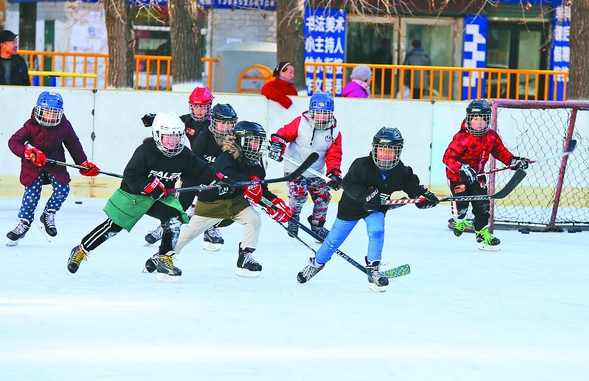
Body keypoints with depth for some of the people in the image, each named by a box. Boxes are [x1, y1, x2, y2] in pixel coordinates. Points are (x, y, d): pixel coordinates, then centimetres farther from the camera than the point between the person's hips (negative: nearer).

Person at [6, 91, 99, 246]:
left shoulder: (64, 127, -11)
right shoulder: (31, 125, -18)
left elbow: (74, 146, 2)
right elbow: (13, 142, -22)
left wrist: (84, 164, 2)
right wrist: (28, 151, -38)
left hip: (55, 164, 2)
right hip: (33, 165, -2)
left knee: (62, 189, -13)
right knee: (31, 193, -9)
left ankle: (48, 216, 9)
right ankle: (24, 223, 9)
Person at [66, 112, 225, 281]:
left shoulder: (184, 155, -7)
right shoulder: (145, 151, -24)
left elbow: (201, 171, -2)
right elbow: (130, 175, -25)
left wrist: (216, 177, -17)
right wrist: (148, 185, -34)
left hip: (163, 196, 5)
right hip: (132, 195, -5)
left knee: (174, 219, -19)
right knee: (113, 226, -2)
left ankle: (165, 260, -8)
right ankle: (80, 251, 15)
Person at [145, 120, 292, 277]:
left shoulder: (255, 164, -2)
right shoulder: (228, 157, -24)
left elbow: (261, 191, 3)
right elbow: (226, 175, -46)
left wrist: (275, 204, -12)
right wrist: (248, 183, -58)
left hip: (236, 201, 6)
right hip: (212, 200, -6)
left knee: (254, 220, -16)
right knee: (190, 230, -1)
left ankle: (245, 258, -4)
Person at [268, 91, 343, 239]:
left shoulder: (334, 133, -2)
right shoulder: (300, 123, -12)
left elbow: (334, 155, -2)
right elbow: (284, 133, -7)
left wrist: (334, 173, -15)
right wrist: (277, 143, -26)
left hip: (315, 173, 5)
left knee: (323, 196, 4)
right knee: (299, 193, -23)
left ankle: (317, 224, 25)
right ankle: (292, 220, 1)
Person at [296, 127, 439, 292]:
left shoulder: (401, 172, -15)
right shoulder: (363, 165, -30)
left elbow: (412, 185, 1)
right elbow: (348, 183, -31)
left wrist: (424, 194, -13)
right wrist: (365, 195, -41)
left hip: (376, 209, 3)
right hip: (351, 206, -2)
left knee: (377, 232, -23)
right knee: (335, 238, 7)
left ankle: (373, 269, -10)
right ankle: (316, 264, 29)